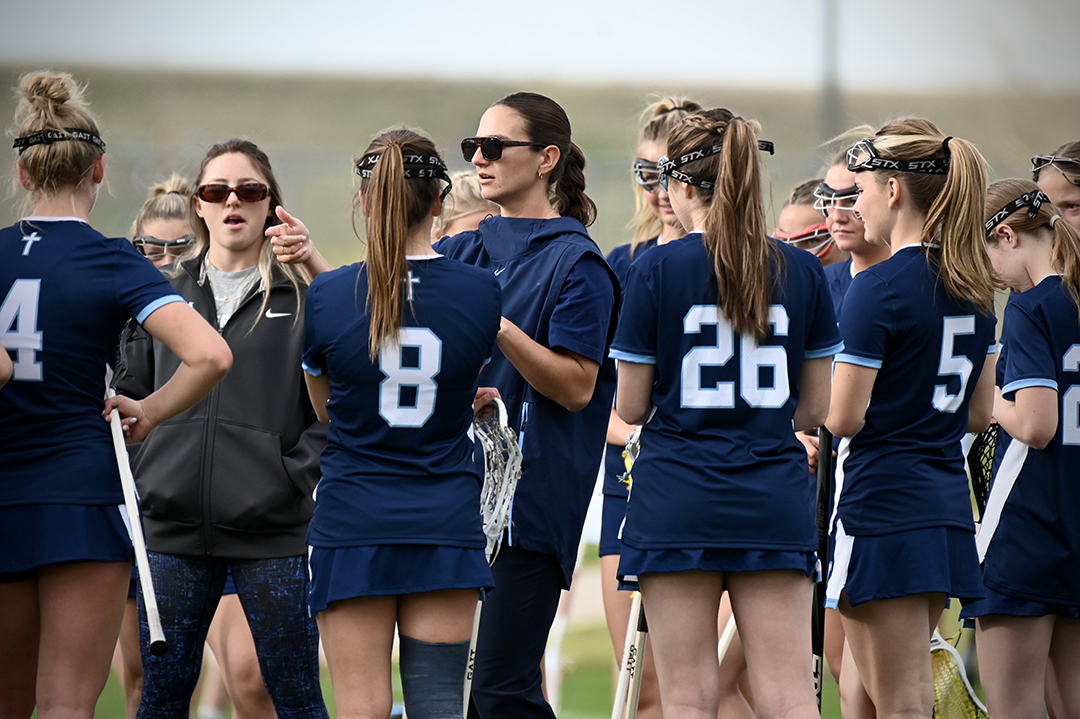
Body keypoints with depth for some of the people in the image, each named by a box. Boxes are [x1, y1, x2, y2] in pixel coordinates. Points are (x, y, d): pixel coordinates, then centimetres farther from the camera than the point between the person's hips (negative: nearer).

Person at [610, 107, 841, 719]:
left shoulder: (657, 270, -5)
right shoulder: (802, 271, 4)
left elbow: (631, 407, -1)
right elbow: (815, 408, 10)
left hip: (677, 502, -2)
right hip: (776, 503, 2)